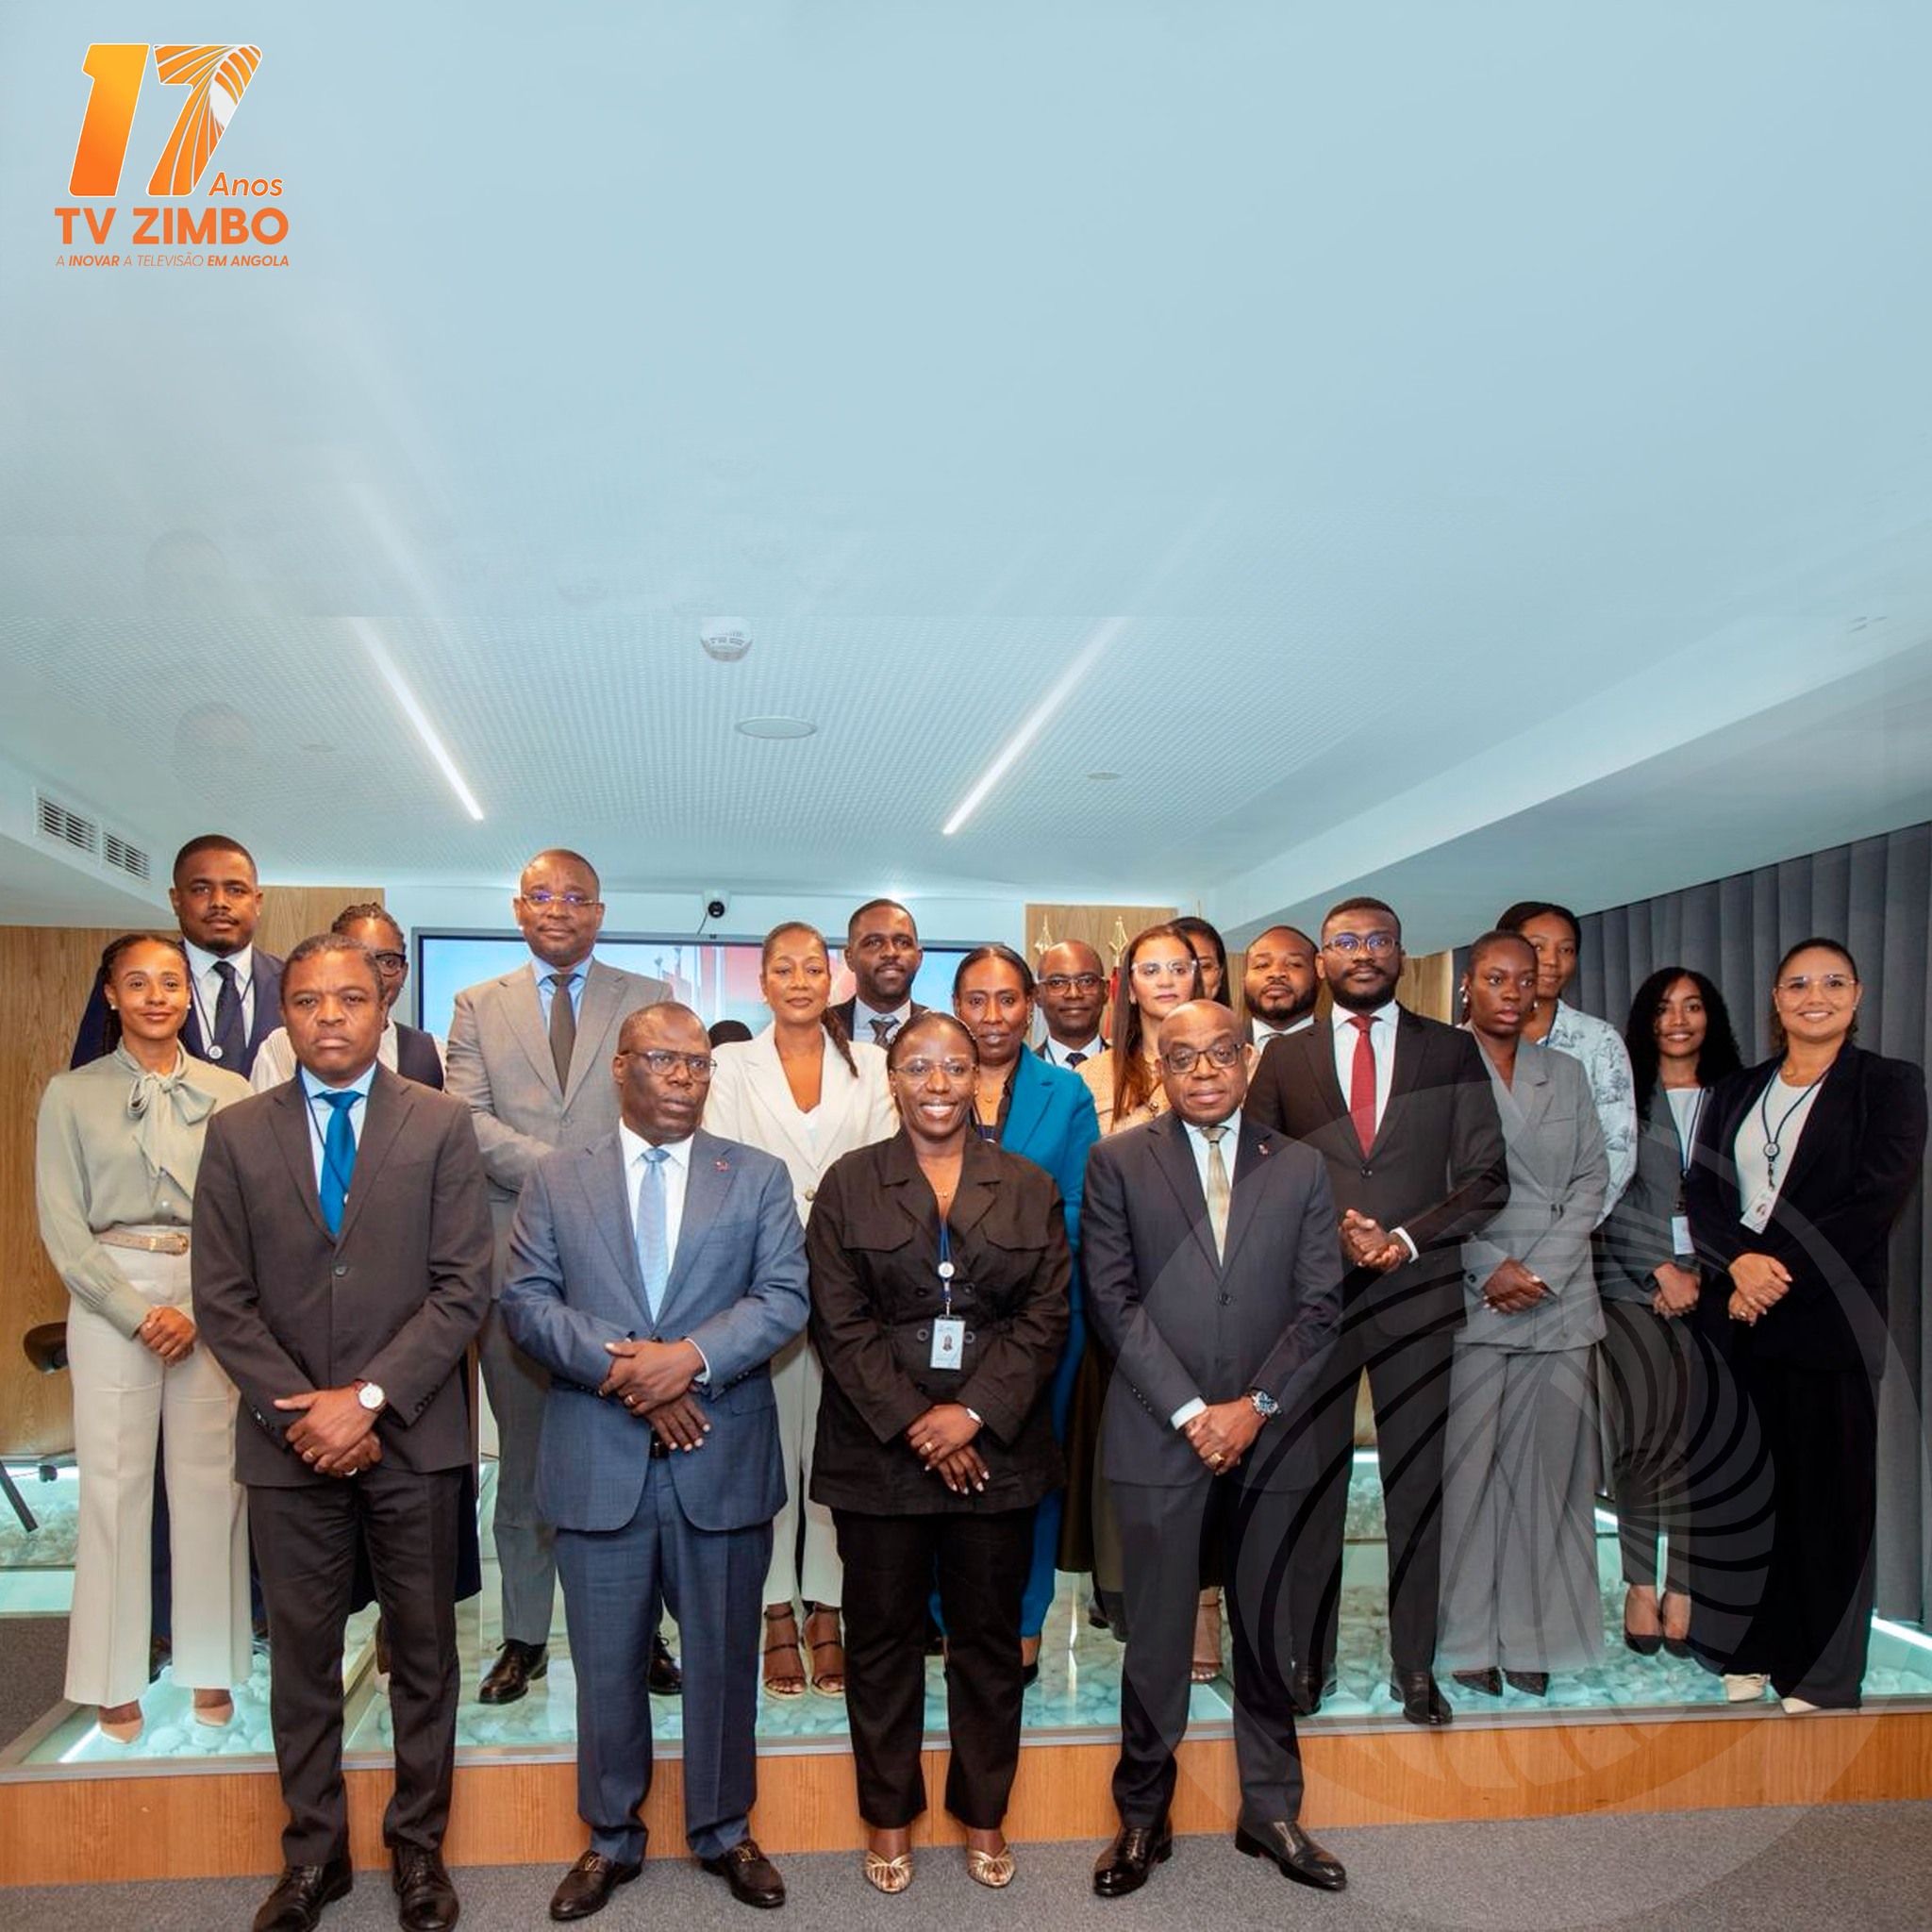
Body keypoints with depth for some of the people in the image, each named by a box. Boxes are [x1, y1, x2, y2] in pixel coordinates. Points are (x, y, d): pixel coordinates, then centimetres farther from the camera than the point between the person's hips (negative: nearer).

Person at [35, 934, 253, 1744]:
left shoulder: (229, 1092, 4)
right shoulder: (71, 1094, 2)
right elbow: (62, 1224, -1)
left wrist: (199, 1311, -9)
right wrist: (138, 1313, -9)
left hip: (213, 1298, 1)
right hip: (110, 1297, 0)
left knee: (209, 1482, 4)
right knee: (113, 1483, 4)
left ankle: (210, 1665, 18)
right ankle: (115, 1679, 17)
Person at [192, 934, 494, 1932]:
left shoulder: (442, 1123, -2)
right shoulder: (236, 1133, 3)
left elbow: (463, 1286, -7)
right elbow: (222, 1299, 0)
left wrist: (368, 1400, -14)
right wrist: (303, 1413, -10)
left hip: (413, 1437, -1)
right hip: (288, 1440, 1)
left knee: (423, 1652, 11)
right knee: (301, 1656, 13)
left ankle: (418, 1847, 29)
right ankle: (313, 1852, 31)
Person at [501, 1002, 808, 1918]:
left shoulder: (759, 1178, 4)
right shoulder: (555, 1179, 5)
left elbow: (784, 1297, -5)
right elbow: (526, 1300, -3)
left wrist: (692, 1357, -20)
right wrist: (620, 1368, -16)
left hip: (721, 1461, 0)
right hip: (598, 1463, 0)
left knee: (724, 1659, 13)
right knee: (607, 1664, 13)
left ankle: (724, 1831, 33)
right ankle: (611, 1839, 33)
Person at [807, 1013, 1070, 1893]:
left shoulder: (1028, 1188, 5)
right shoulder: (849, 1185, 1)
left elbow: (1046, 1318, 0)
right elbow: (840, 1322, -4)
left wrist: (974, 1413, -12)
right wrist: (911, 1424, -12)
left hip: (996, 1447, 1)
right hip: (879, 1447, -1)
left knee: (990, 1636, 11)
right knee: (883, 1635, 10)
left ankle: (983, 1814, 29)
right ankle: (889, 1817, 28)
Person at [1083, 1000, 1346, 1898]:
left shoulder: (1300, 1168, 7)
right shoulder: (1118, 1160, 1)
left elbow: (1319, 1306, 3)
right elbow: (1113, 1300, -4)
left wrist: (1254, 1405, -7)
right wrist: (1189, 1410, -10)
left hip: (1268, 1437, 2)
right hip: (1158, 1437, -2)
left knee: (1265, 1630, 13)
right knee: (1156, 1634, 6)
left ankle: (1270, 1810, 30)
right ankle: (1142, 1817, 23)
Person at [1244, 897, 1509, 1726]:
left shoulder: (1453, 1052, 8)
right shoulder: (1284, 1058, 10)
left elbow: (1487, 1177, 4)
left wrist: (1405, 1239, -8)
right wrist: (1331, 1237, -9)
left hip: (1419, 1292, 0)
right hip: (1312, 1291, 0)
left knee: (1418, 1483, 5)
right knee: (1311, 1481, 4)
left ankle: (1414, 1666, 18)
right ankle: (1309, 1659, 17)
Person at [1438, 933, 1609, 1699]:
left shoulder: (1564, 1074, 13)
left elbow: (1592, 1178, 8)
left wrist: (1542, 1272, -5)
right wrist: (1490, 1269, -11)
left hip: (1560, 1301, 4)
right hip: (1468, 1299, -4)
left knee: (1546, 1469, 6)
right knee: (1466, 1465, 0)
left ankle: (1531, 1636, 17)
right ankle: (1469, 1637, 12)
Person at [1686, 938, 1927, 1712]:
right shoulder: (1736, 1091, 14)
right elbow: (1702, 1192, 6)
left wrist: (1779, 1272, -14)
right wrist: (1741, 1261, -13)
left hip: (1829, 1320, -4)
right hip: (1735, 1316, 4)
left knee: (1827, 1494, 2)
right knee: (1736, 1486, 7)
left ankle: (1821, 1676, 14)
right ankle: (1747, 1652, 20)